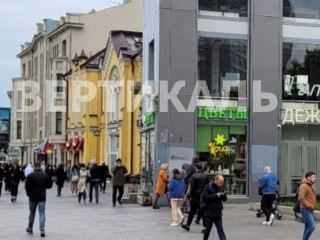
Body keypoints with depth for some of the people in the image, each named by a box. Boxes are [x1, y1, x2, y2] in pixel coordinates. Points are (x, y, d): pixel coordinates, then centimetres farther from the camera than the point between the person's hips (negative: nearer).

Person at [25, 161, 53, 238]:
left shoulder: (30, 176, -10)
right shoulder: (45, 175, -4)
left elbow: (27, 186, -12)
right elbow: (49, 185, 1)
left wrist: (29, 194, 3)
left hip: (32, 197, 0)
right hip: (42, 198, 0)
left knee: (32, 213, 16)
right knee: (42, 213, 0)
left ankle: (30, 228, 29)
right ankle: (42, 230, -14)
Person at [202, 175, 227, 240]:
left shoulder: (221, 188, 5)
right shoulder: (208, 187, -9)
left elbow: (224, 199, 11)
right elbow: (205, 197, -19)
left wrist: (224, 195, -13)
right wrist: (216, 195, -22)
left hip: (218, 213, 3)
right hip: (209, 213, -3)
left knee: (220, 229, -1)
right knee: (207, 229, 9)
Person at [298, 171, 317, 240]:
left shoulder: (310, 186, 17)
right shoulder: (304, 186, -14)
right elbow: (301, 198, -23)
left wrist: (313, 206, 12)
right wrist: (309, 206, -19)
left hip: (309, 210, 10)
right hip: (305, 210, -10)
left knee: (308, 228, 9)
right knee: (312, 226, -17)